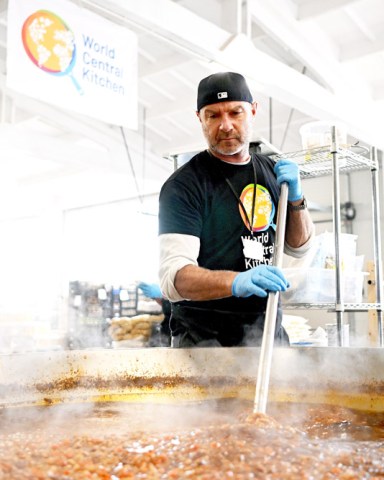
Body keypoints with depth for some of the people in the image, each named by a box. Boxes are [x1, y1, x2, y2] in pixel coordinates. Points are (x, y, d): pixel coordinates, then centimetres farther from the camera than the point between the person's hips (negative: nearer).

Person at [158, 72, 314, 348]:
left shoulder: (272, 171, 10)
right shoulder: (183, 185, -11)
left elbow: (300, 247, 17)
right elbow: (173, 277, -22)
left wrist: (295, 199, -2)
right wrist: (236, 281, -39)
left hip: (269, 328, 6)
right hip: (205, 335, -5)